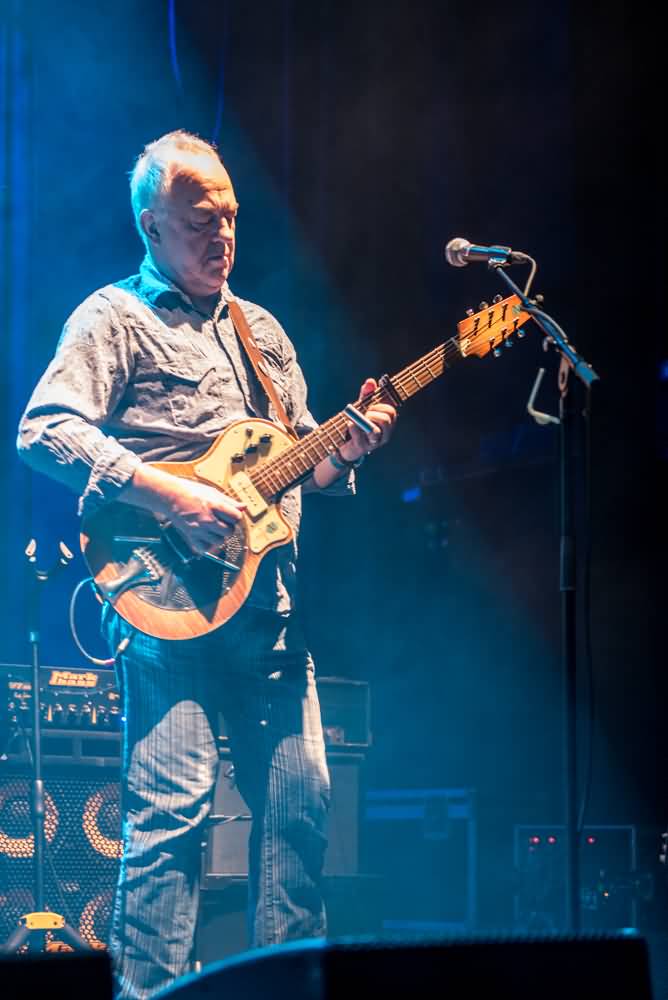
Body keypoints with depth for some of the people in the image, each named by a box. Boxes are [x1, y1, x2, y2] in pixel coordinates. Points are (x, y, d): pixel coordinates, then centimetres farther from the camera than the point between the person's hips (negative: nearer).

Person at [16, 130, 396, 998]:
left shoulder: (261, 330, 23)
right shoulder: (114, 318, 1)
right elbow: (44, 429, -13)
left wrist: (343, 451, 3)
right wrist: (169, 496, -20)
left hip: (268, 594, 7)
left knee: (301, 798, 5)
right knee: (173, 803, -13)